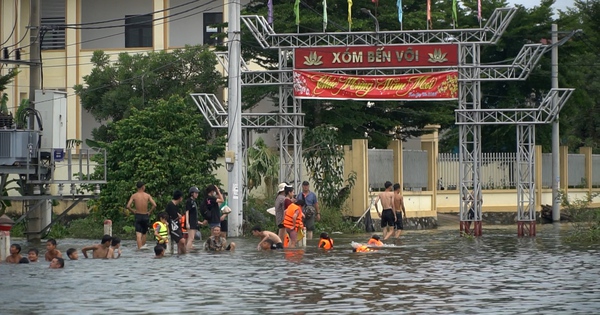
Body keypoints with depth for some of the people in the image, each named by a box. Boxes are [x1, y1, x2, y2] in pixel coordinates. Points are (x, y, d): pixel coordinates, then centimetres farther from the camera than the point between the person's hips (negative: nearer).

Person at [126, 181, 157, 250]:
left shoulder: (134, 196, -3)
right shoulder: (147, 195, -4)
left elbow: (128, 206, -11)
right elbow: (154, 205, -12)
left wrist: (133, 211, 5)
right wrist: (150, 212, 2)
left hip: (138, 216, 0)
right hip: (145, 215, 0)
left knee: (138, 233, -3)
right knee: (144, 232, 19)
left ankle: (140, 247, -14)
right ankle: (143, 245, 21)